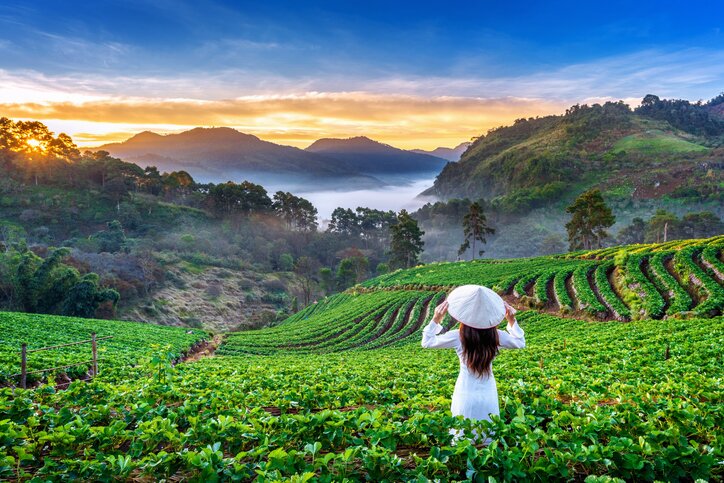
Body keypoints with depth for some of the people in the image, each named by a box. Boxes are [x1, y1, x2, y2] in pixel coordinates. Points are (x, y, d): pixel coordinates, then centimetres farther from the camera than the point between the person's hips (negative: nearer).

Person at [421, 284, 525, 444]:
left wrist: (436, 319, -5)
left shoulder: (458, 337, -13)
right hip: (488, 395, 2)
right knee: (489, 440, 17)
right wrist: (512, 320, 9)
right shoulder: (496, 336, -7)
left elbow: (427, 342, -2)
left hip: (466, 395, -2)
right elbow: (520, 343, 13)